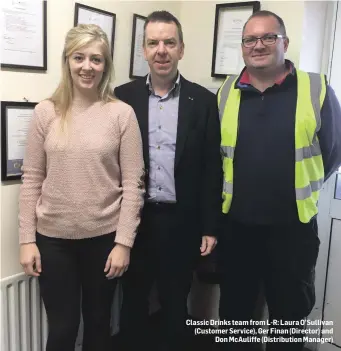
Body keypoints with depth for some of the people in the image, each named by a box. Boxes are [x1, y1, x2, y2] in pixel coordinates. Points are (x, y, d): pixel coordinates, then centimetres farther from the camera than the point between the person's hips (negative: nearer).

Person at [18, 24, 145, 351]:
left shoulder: (122, 113, -6)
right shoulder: (46, 112, -2)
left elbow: (133, 183, -6)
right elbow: (31, 180, 1)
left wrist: (124, 242, -8)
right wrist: (27, 239, -1)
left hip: (104, 237, 0)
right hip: (53, 237, 1)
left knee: (98, 323, 18)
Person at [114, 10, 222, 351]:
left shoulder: (203, 101, -2)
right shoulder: (123, 97, 0)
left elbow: (212, 168, -1)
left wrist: (210, 227, -2)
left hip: (181, 222, 0)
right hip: (134, 219, 1)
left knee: (175, 304, 16)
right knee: (133, 301, 17)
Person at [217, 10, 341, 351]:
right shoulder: (225, 93, 0)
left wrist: (302, 190, 7)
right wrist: (230, 191, 7)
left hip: (293, 225, -1)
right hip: (235, 225, 2)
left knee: (289, 314, 18)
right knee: (233, 311, 20)